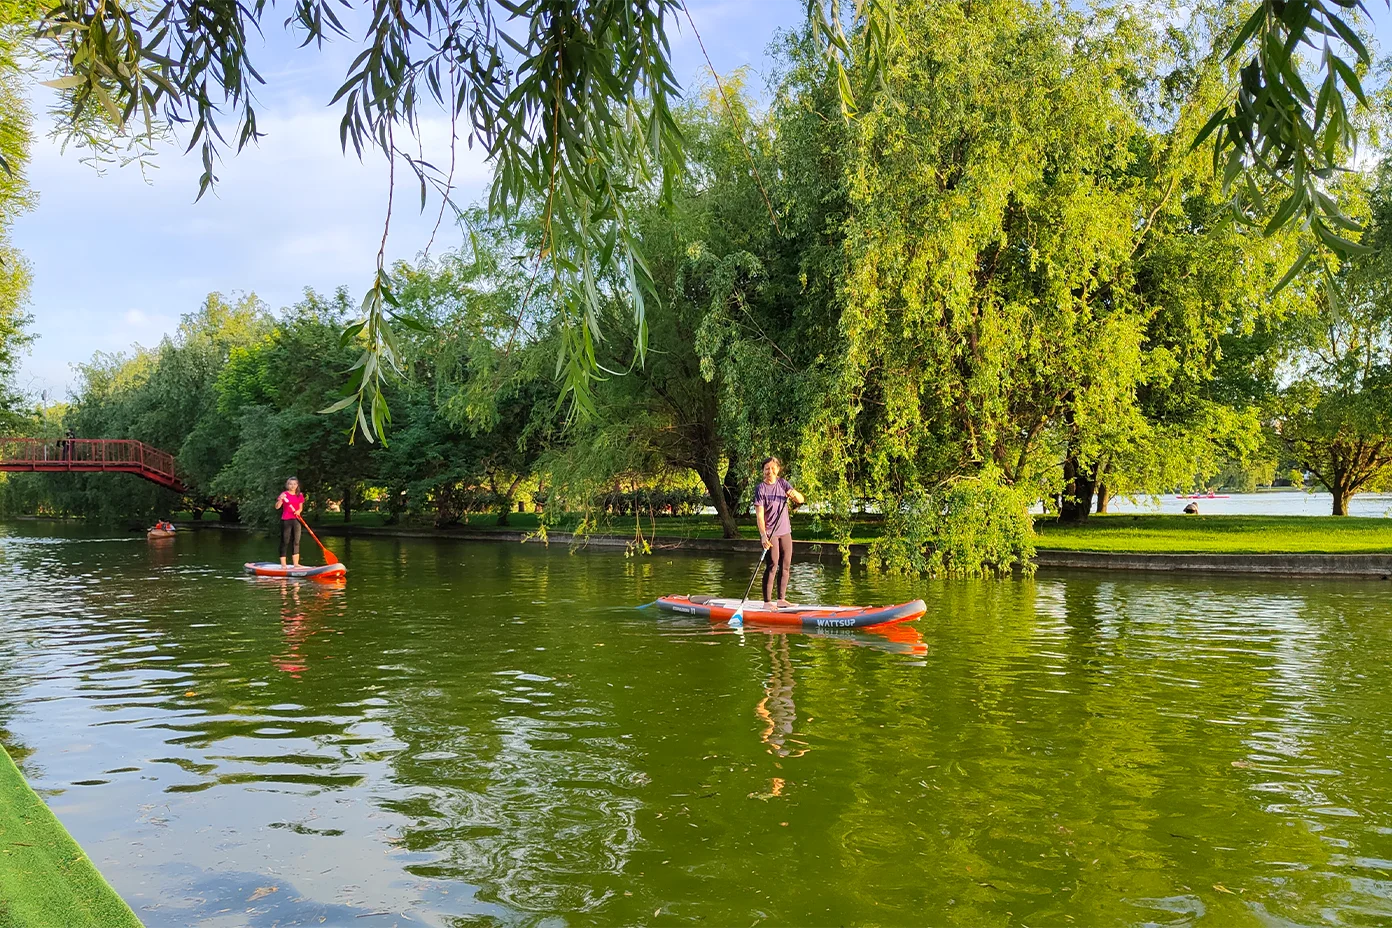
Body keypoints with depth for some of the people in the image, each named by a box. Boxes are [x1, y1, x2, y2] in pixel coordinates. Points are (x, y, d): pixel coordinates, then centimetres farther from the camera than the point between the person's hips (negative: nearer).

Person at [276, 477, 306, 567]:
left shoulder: (300, 495, 9)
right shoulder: (284, 494, -5)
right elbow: (277, 507, -11)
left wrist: (299, 511, -7)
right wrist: (280, 500, -29)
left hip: (296, 520, 5)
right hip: (286, 520, -5)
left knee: (296, 542, 7)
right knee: (285, 541, -2)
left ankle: (296, 563, 13)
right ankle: (283, 564, 1)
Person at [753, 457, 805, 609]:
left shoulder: (782, 483, 6)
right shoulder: (761, 488, -8)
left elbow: (801, 500, 3)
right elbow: (759, 514, -14)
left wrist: (794, 494, -21)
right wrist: (763, 535, -24)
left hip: (785, 531, 6)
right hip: (770, 532, -6)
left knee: (786, 566, 8)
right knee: (773, 566, -10)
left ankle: (781, 599, 16)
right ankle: (767, 601, -6)